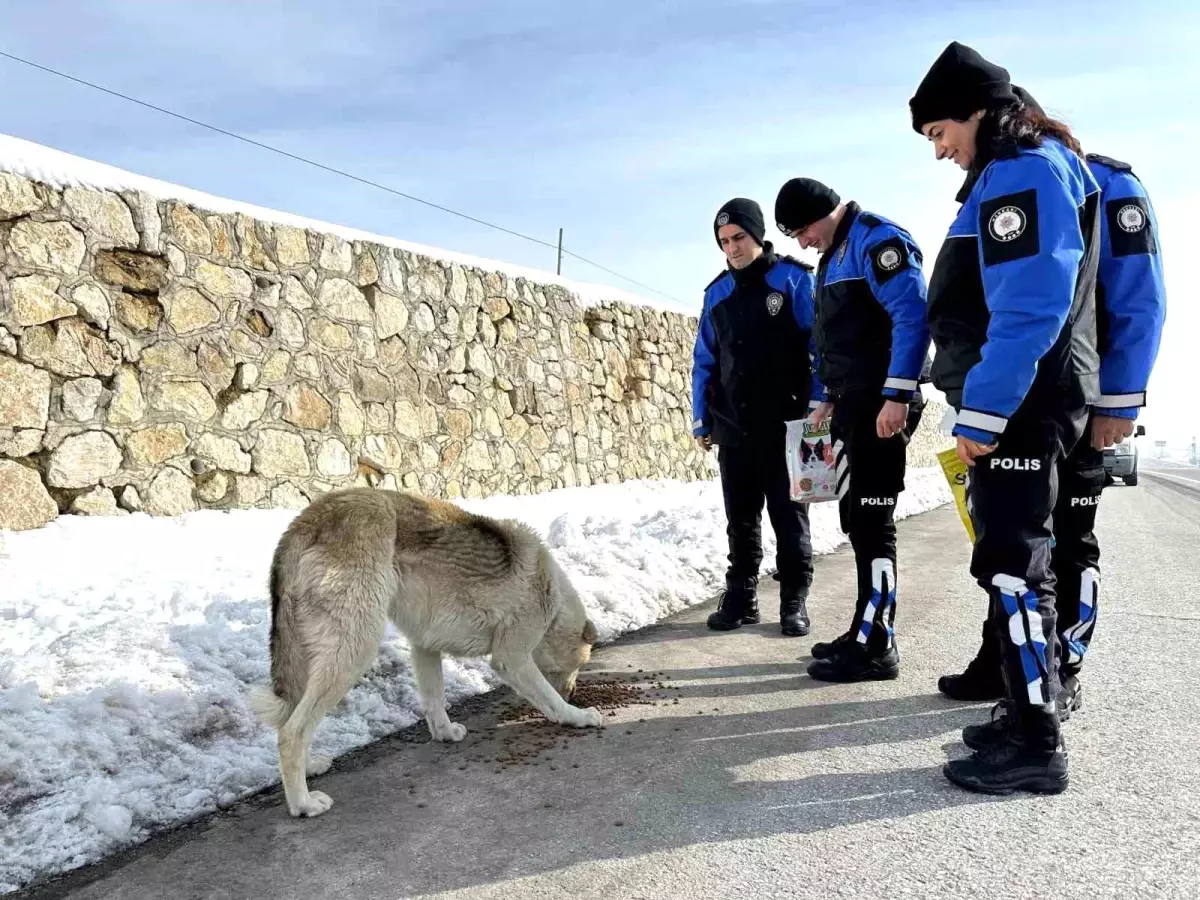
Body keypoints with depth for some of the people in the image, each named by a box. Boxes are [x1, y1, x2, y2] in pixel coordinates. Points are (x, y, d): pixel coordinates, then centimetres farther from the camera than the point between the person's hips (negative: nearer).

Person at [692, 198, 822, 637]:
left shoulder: (794, 279, -1)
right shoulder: (717, 292, 12)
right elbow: (704, 361, 14)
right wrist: (701, 419, 10)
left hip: (785, 425, -4)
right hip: (732, 427, 4)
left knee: (789, 515, 4)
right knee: (740, 518, 10)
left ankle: (794, 602, 14)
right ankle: (740, 597, 20)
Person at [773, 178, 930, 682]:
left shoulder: (877, 239, -10)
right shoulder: (833, 255, 20)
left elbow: (914, 316, -21)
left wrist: (897, 396, -24)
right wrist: (829, 397, 23)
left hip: (881, 407, -10)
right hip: (853, 404, 10)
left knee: (872, 522, -7)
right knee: (856, 519, 12)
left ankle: (877, 647, 1)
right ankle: (867, 632, 22)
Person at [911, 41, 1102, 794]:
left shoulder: (1026, 171, -10)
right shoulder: (1014, 176, 20)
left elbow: (1030, 310, -22)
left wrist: (981, 413, -21)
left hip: (1019, 407, -10)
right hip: (1016, 406, 10)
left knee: (1009, 563, -7)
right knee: (1019, 559, 14)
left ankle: (1037, 746, 2)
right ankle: (1032, 717, 24)